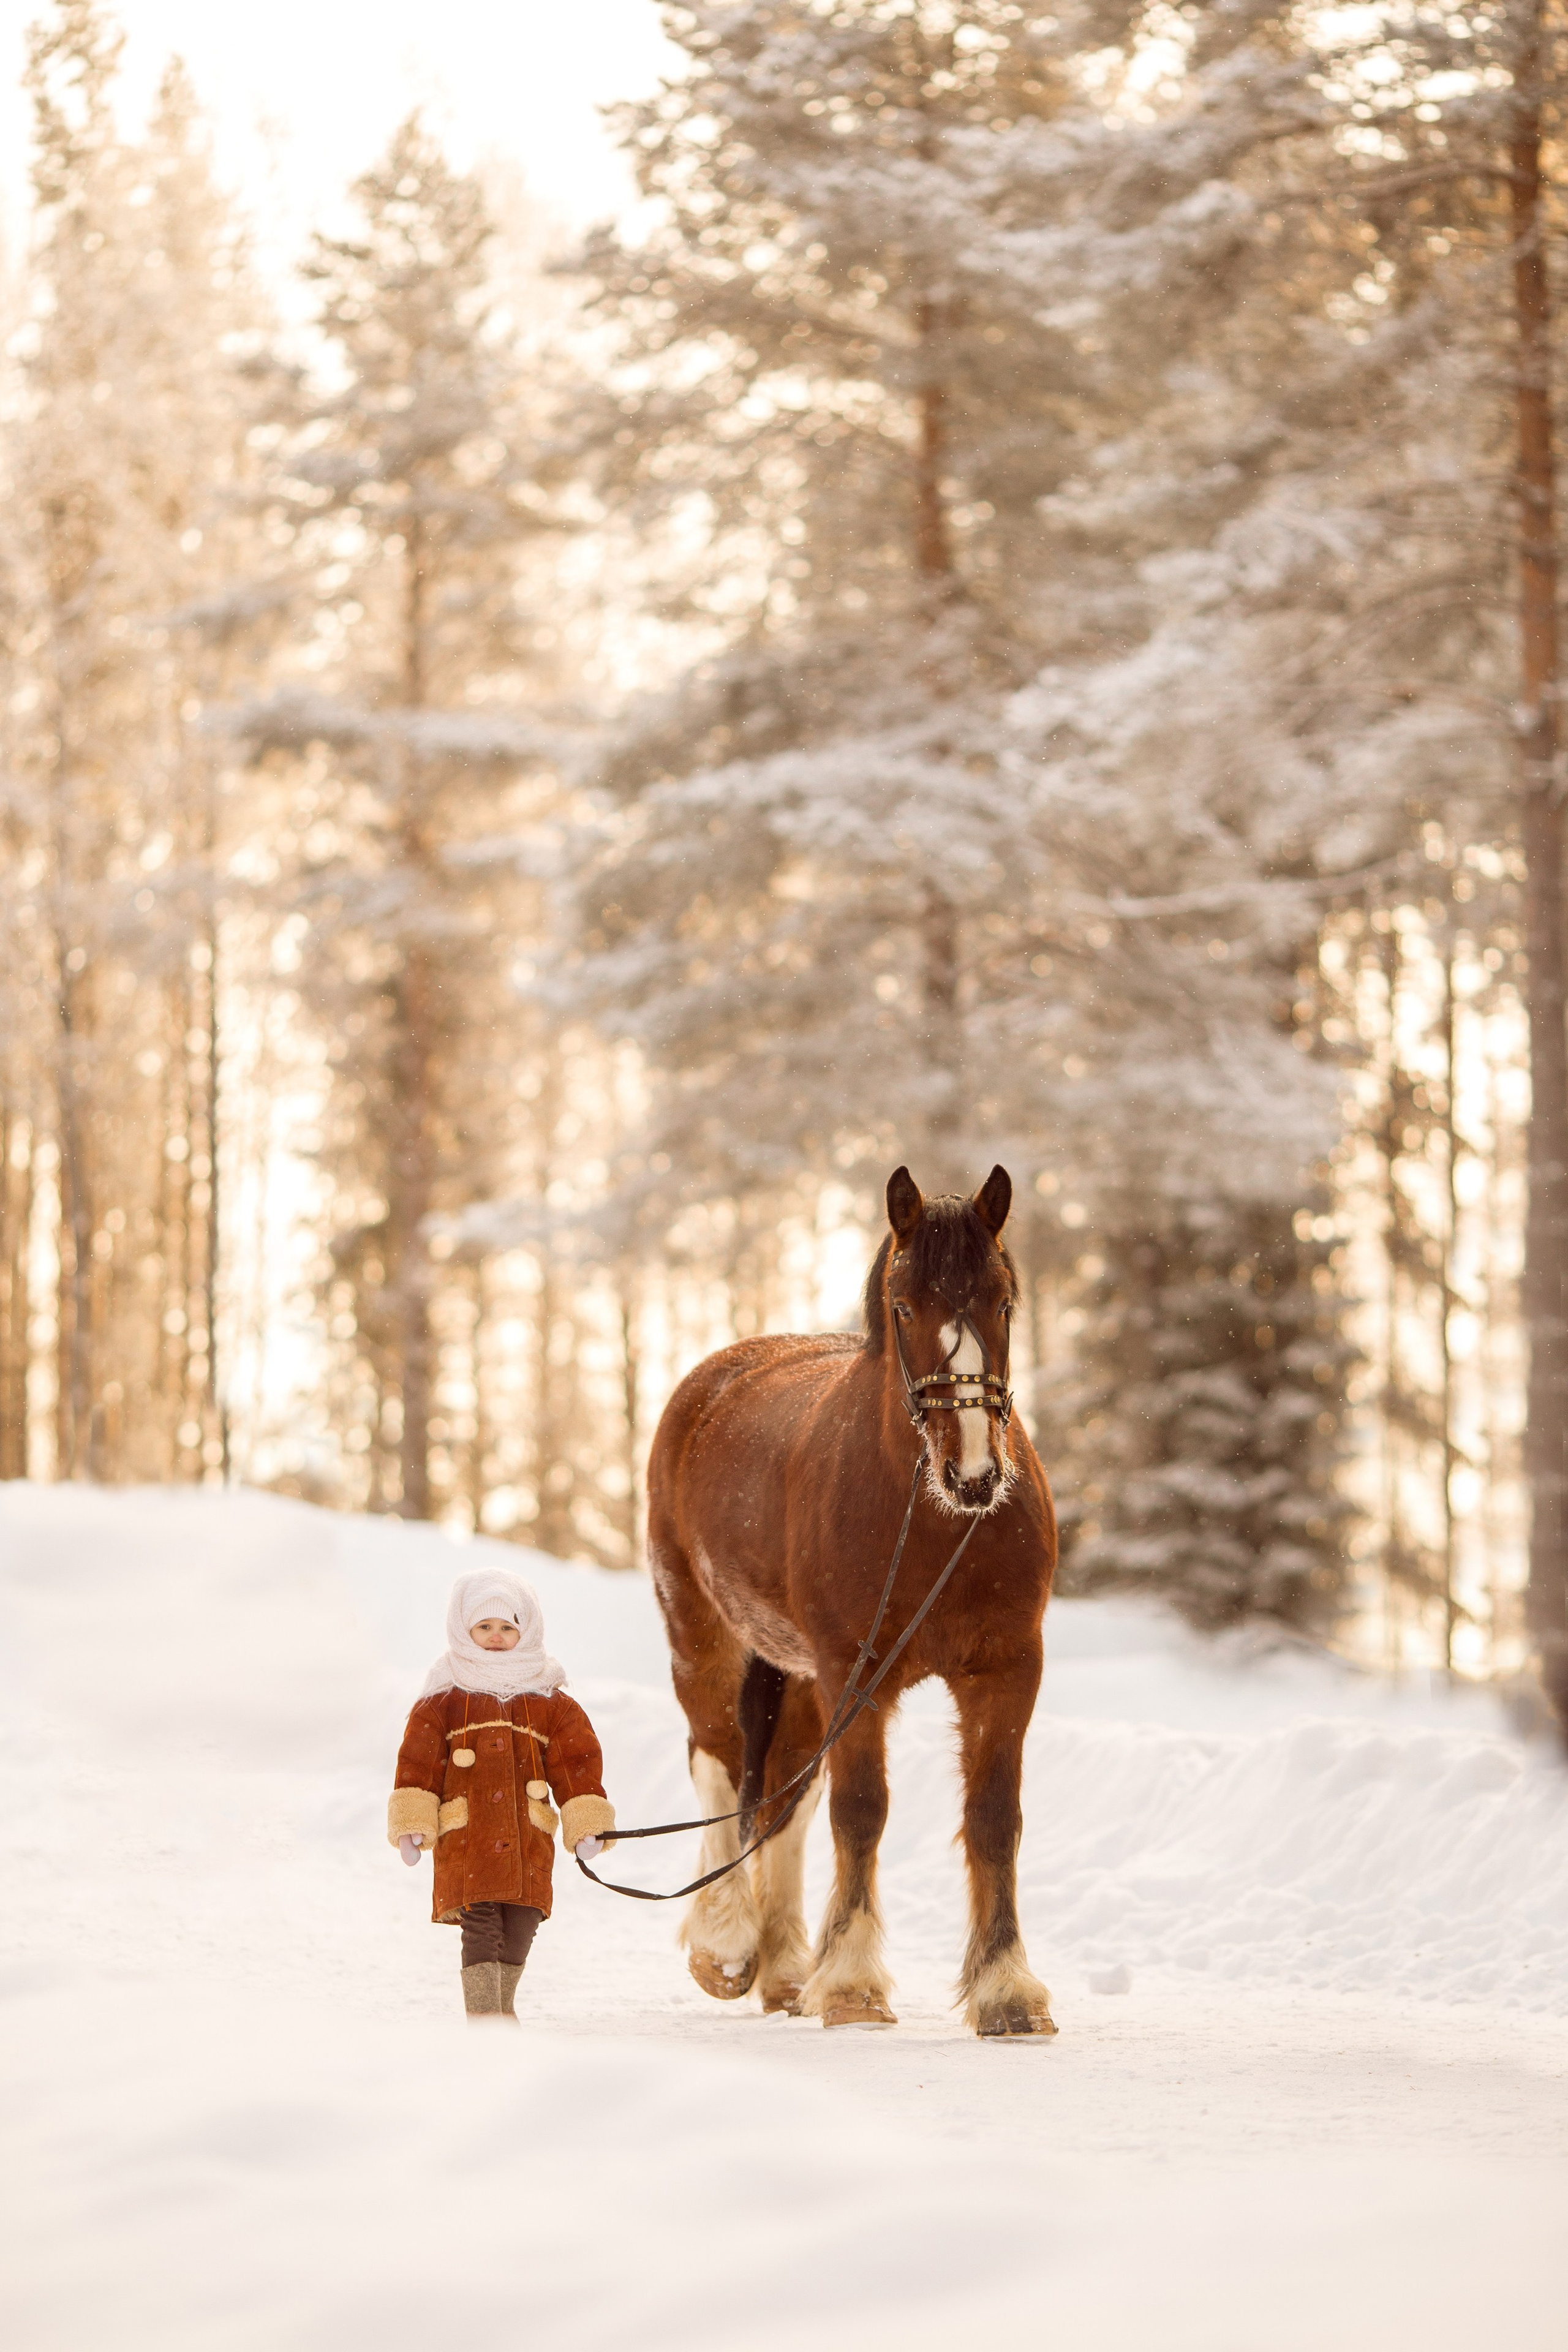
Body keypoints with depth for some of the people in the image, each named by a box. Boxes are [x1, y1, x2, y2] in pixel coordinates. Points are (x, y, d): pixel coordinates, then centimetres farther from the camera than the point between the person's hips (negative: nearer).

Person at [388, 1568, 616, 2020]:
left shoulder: (550, 1704, 12)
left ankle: (500, 2011, 25)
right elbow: (417, 1762, 4)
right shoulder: (443, 1702, 6)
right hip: (466, 1840, -3)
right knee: (481, 1931, -13)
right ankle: (484, 2022, -15)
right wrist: (413, 1822, -4)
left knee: (518, 1933, 7)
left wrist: (588, 1826, 5)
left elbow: (577, 1762, 12)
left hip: (528, 1841, 3)